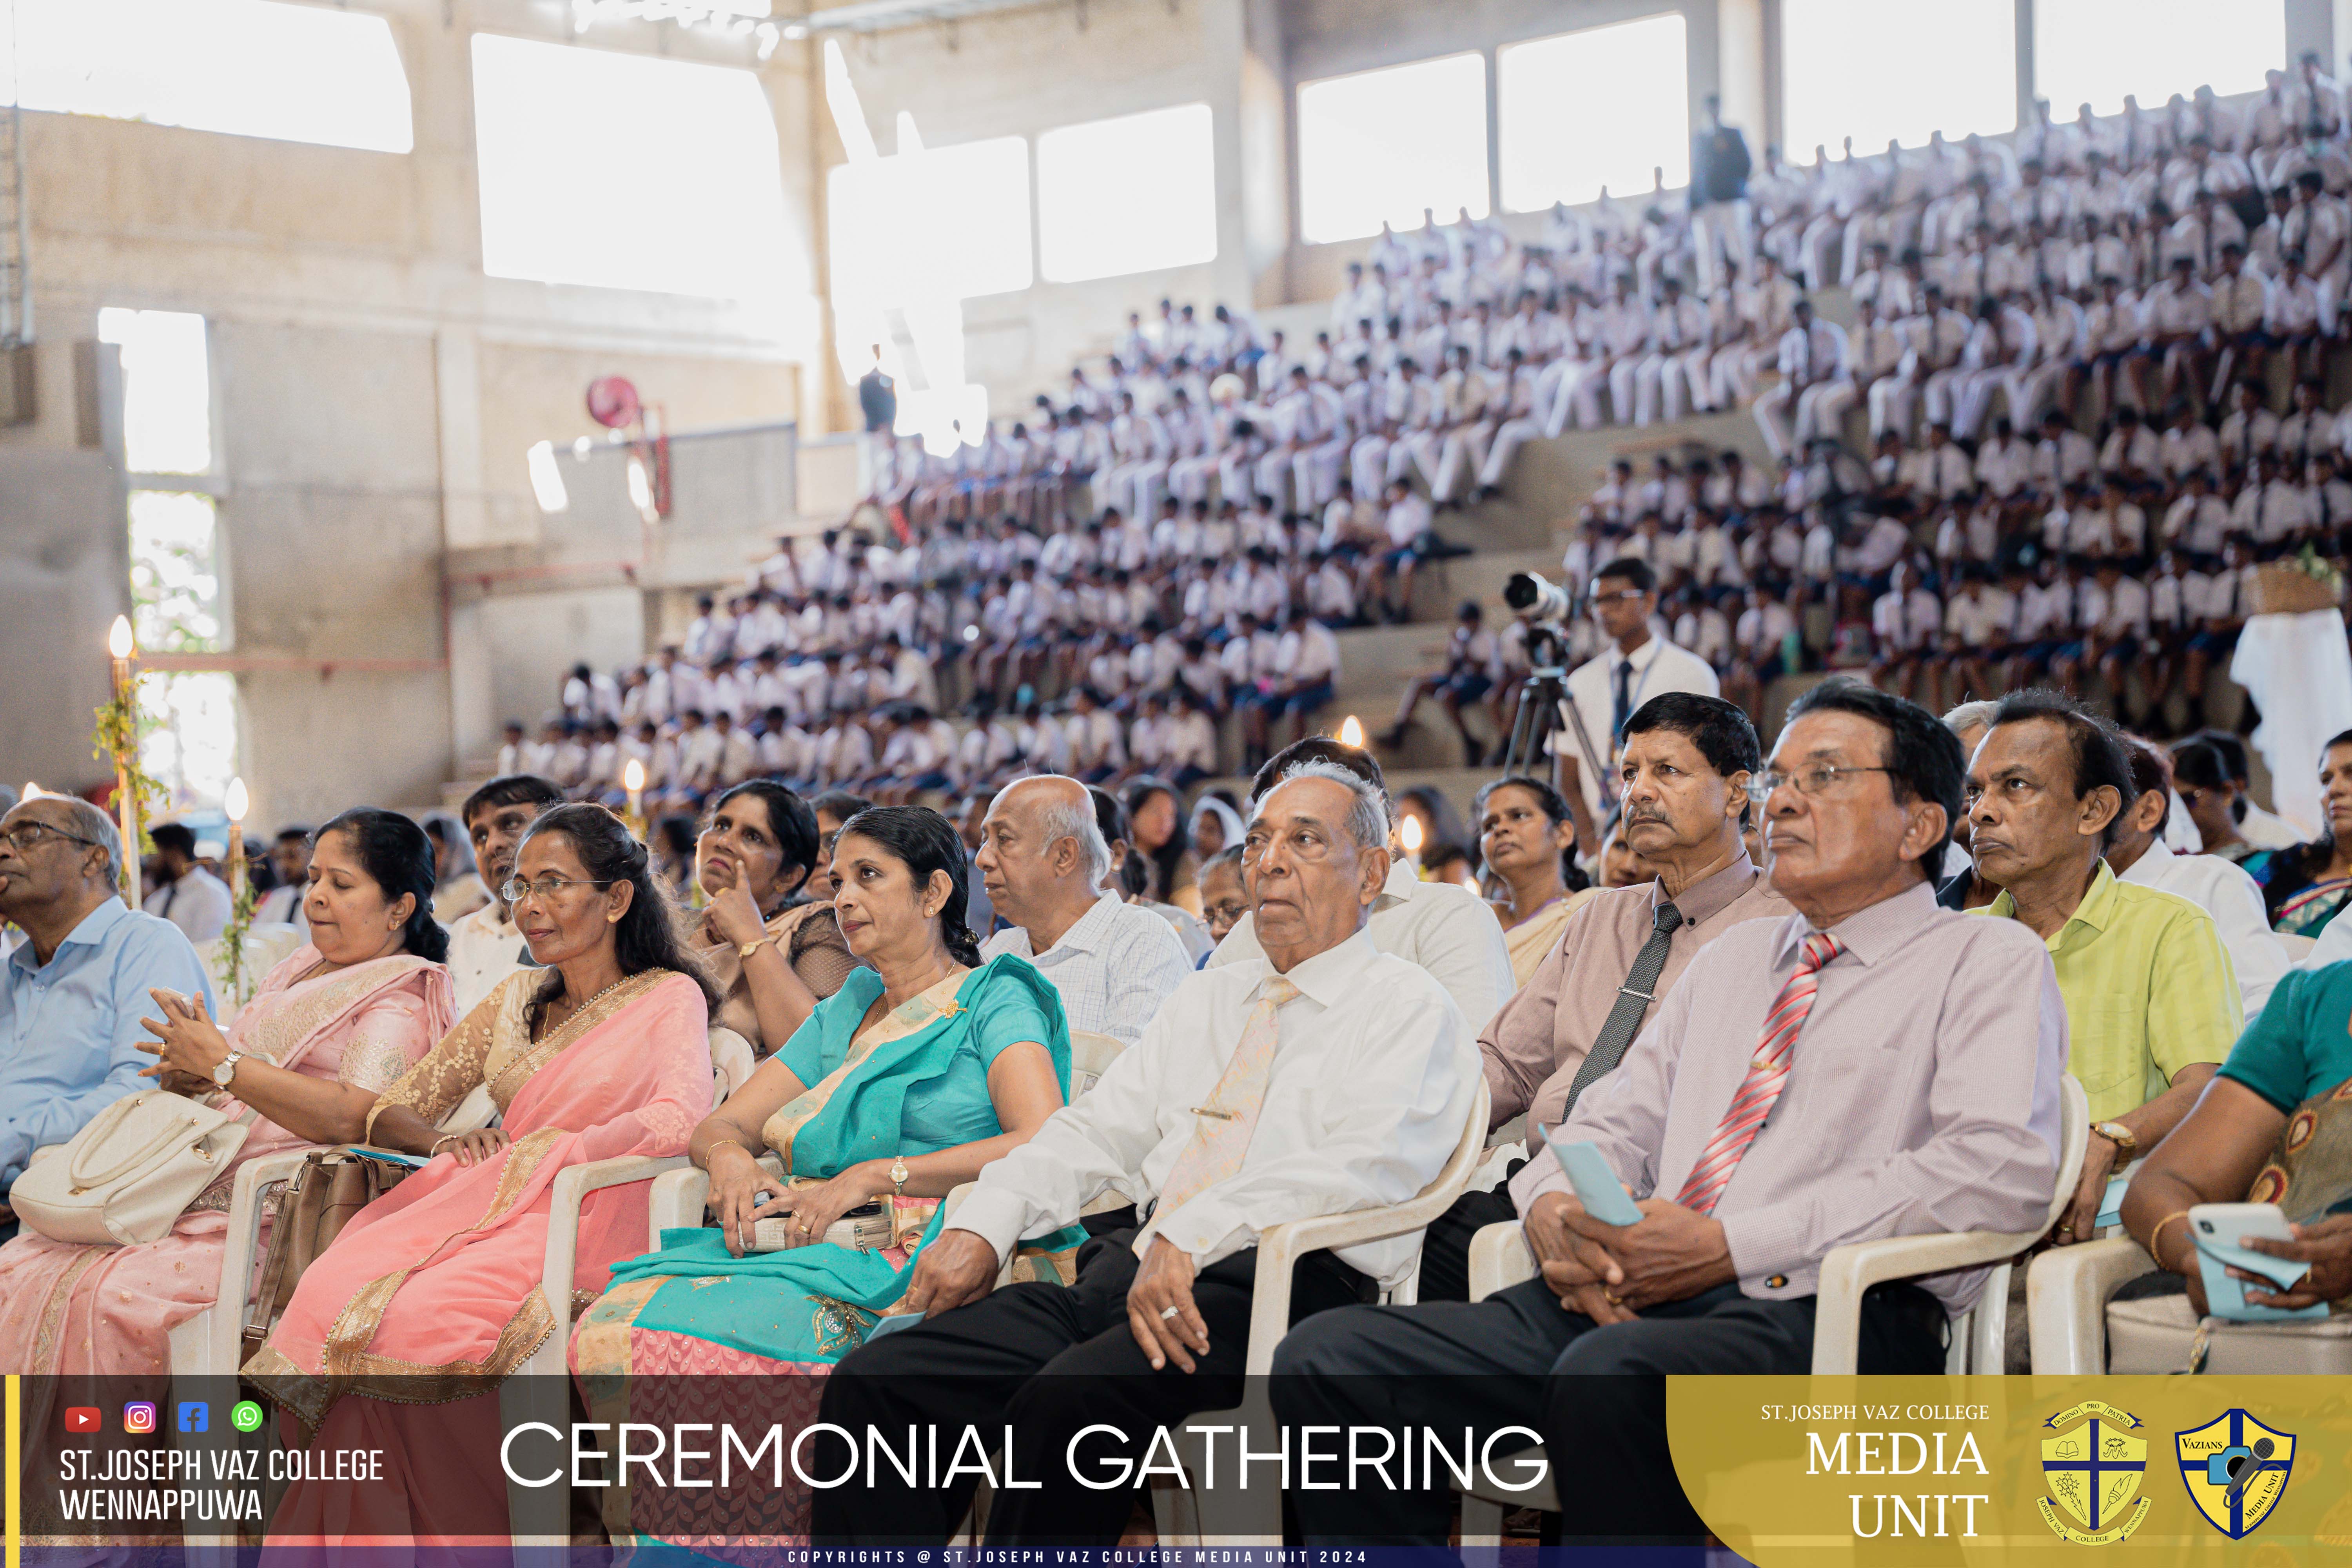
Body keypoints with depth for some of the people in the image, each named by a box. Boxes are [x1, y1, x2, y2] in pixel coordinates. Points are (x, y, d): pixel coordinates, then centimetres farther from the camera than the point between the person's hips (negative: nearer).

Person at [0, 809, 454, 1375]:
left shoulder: (401, 1002, -2)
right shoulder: (298, 969, 24)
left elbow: (350, 1117, -19)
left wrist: (223, 1064, -15)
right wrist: (184, 1074, 2)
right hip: (195, 1191, 8)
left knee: (110, 1293, -29)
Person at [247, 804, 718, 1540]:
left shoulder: (670, 998, 6)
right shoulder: (517, 999, 23)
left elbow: (679, 1122, -13)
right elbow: (391, 1113, 22)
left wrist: (538, 1148, -15)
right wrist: (444, 1141, -1)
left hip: (585, 1219, -5)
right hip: (480, 1202, 5)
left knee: (416, 1317, -33)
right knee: (330, 1292, -26)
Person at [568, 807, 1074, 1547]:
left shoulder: (993, 1000, 5)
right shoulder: (844, 1014, 26)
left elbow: (1047, 1147, -12)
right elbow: (721, 1125, 25)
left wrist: (869, 1179, -14)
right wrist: (730, 1157, -2)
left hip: (921, 1261, -6)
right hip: (821, 1252, 6)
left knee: (712, 1337, -32)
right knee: (615, 1324, -21)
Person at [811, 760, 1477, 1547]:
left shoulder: (1411, 1006, 5)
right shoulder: (1209, 996, 27)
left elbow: (1370, 1165, -12)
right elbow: (1098, 1129, 21)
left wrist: (1194, 1234, -24)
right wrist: (984, 1222, 2)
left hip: (1284, 1284, -7)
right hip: (1130, 1266, 7)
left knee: (1069, 1399, -35)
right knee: (876, 1381, -14)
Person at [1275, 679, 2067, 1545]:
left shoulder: (1989, 961, 7)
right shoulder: (1738, 955, 29)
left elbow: (2000, 1166, -11)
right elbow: (1617, 1121, 26)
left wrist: (1730, 1245, -15)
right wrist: (1555, 1208, -1)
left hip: (1819, 1313, -6)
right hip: (1624, 1299, 7)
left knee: (1613, 1374, -39)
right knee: (1329, 1357, -14)